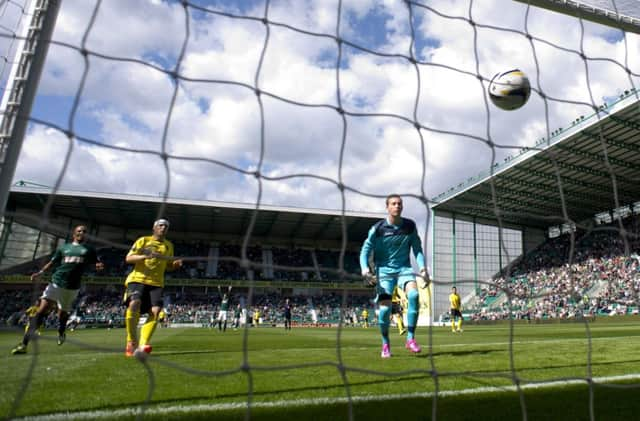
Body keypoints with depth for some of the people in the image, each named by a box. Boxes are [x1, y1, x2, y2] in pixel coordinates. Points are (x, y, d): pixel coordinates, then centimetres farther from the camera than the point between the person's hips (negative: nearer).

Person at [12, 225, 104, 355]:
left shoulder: (89, 250, 10)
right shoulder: (64, 247, 13)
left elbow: (97, 263, 11)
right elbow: (52, 263, 15)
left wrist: (99, 266, -13)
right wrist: (40, 272, -1)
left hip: (72, 287, 0)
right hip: (56, 282, 0)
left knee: (63, 312, 13)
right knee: (42, 309, -14)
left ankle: (61, 333, 45)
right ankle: (24, 344, -15)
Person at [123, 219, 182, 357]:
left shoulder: (169, 245, 16)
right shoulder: (143, 240, 7)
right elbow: (128, 258, 1)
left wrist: (175, 264, 2)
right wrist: (144, 256, -17)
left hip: (156, 283, 3)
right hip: (138, 279, -3)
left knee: (155, 311, -16)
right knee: (134, 304, -25)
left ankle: (143, 344, -14)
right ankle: (131, 342, -10)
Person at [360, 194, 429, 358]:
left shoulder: (410, 226, 0)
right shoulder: (378, 228, -8)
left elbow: (417, 249, 6)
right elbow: (366, 250, -5)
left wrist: (422, 268, -9)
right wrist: (365, 268, -23)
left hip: (404, 268, 2)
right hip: (384, 270, -2)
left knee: (413, 294, -26)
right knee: (384, 308, -8)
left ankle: (410, 338, -13)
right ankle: (385, 344, 16)